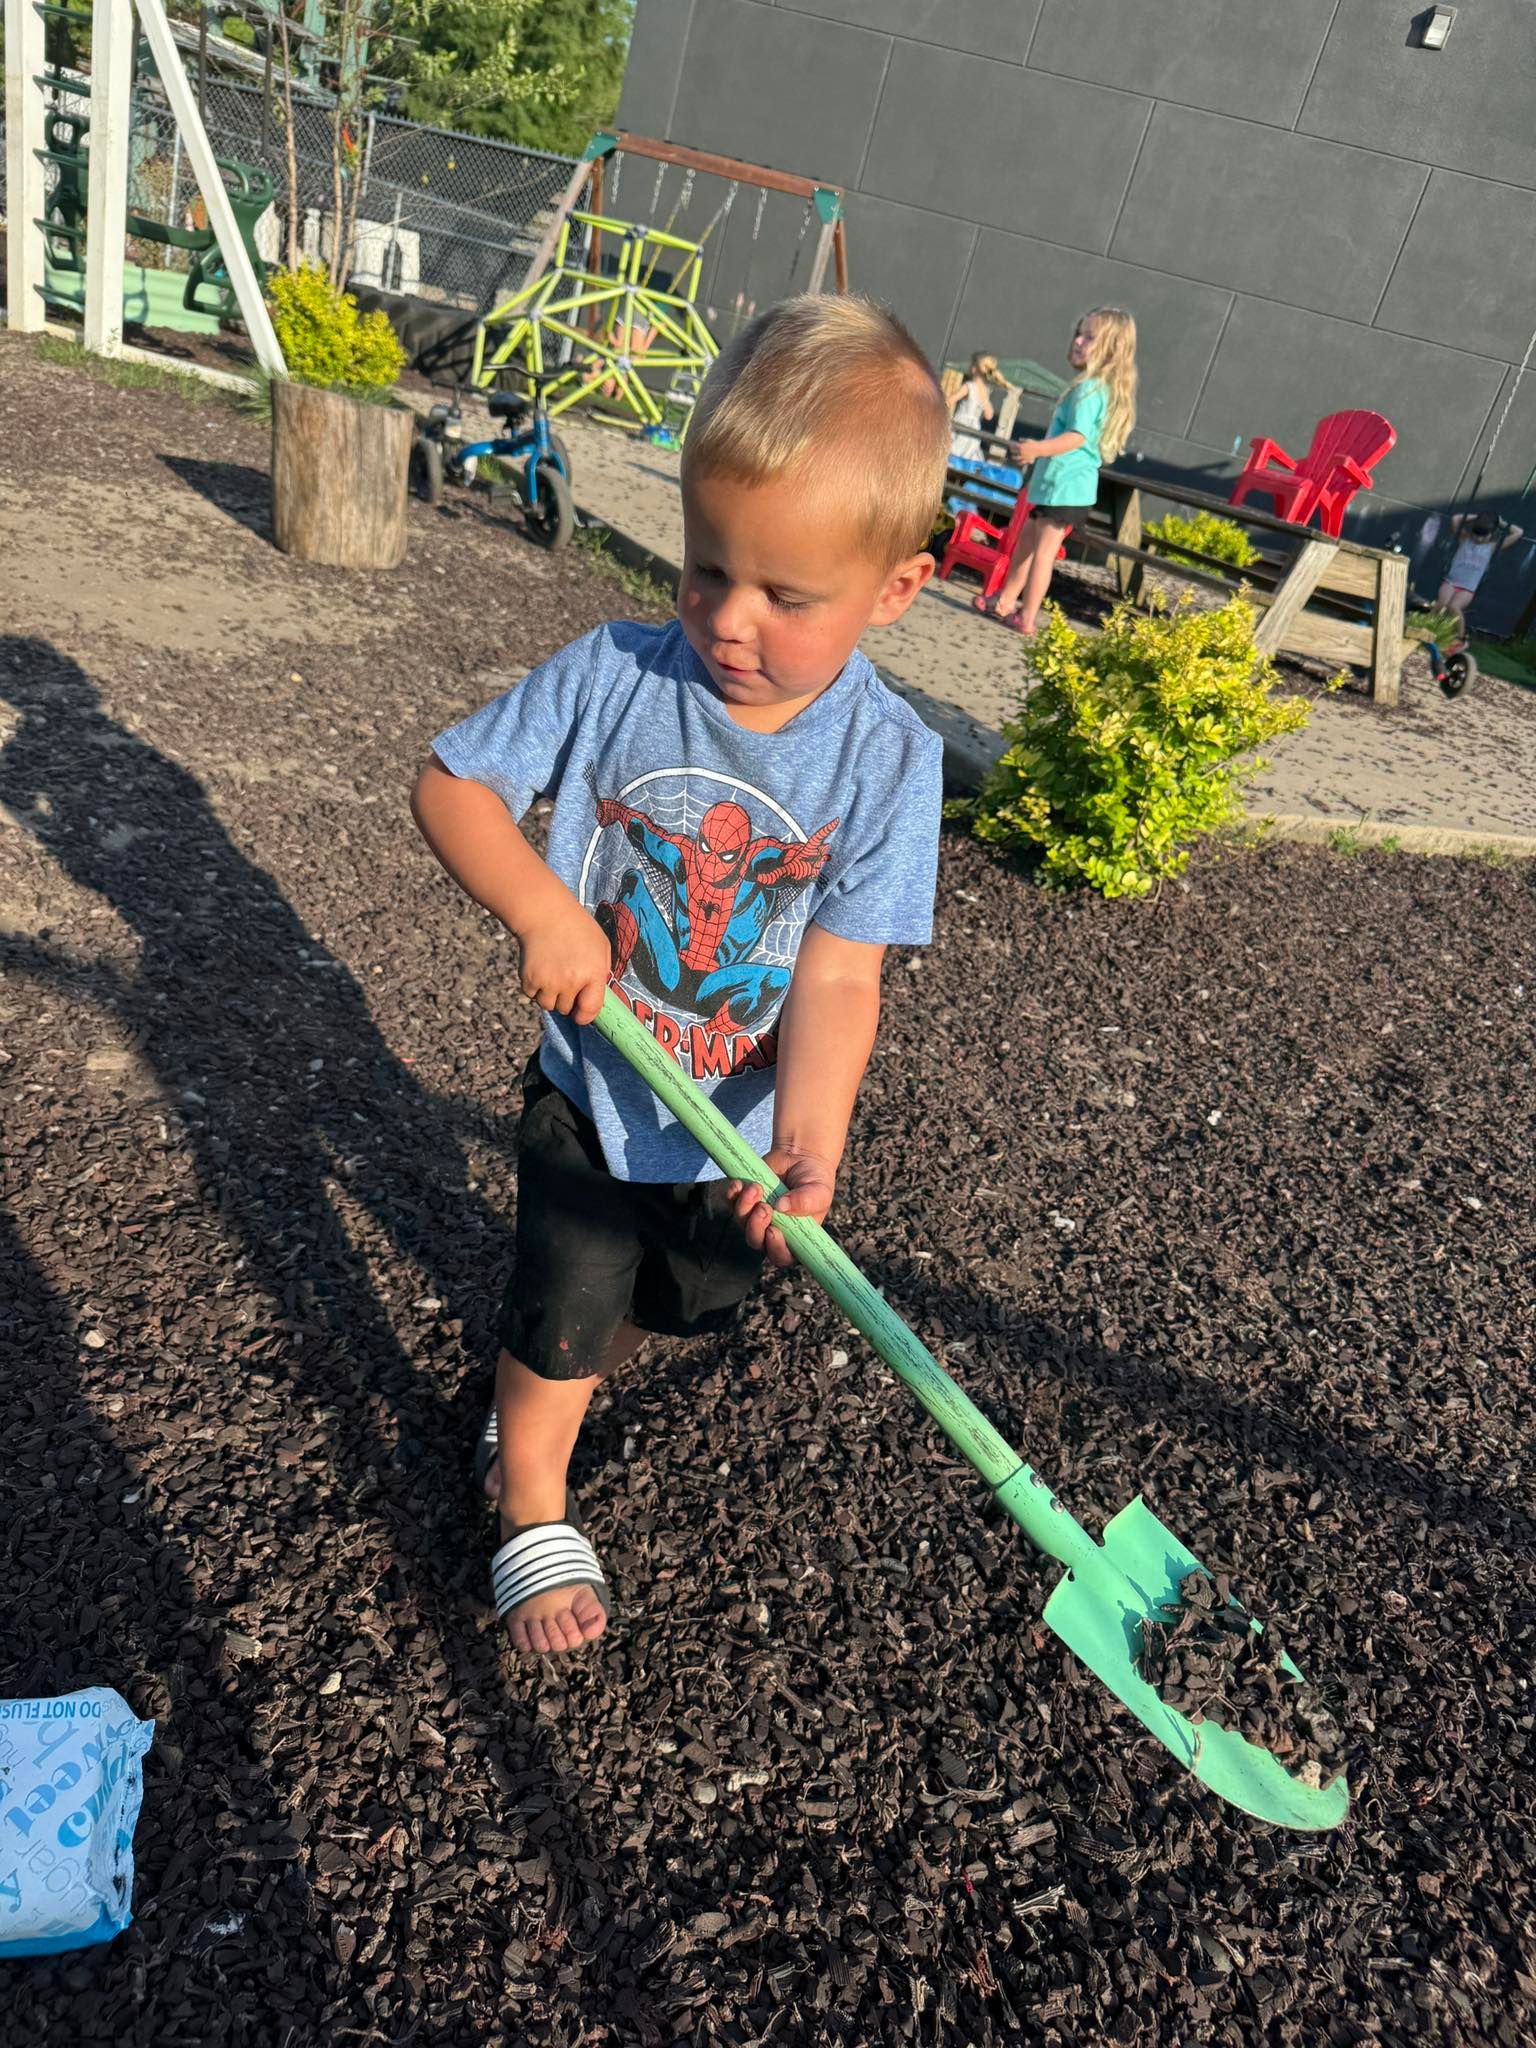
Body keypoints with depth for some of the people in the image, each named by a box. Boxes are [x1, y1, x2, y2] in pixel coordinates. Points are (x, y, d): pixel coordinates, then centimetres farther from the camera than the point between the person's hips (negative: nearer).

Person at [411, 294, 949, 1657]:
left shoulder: (887, 759, -20)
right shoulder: (614, 678, -19)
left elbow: (839, 975, -24)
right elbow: (452, 785, -12)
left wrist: (807, 1137, -38)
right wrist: (540, 906, -30)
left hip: (742, 1120, 2)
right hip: (590, 1092, -1)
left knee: (698, 1301, 26)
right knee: (562, 1313, 12)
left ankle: (600, 1346, 62)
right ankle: (534, 1511, 41)